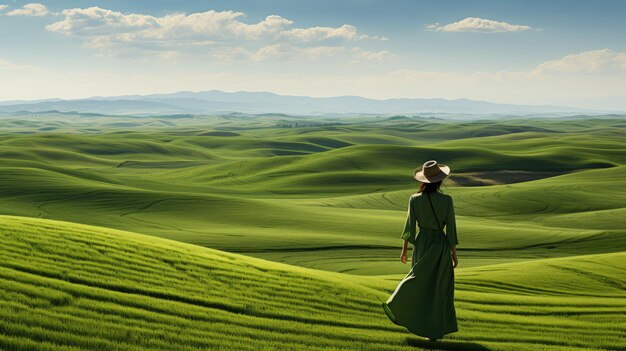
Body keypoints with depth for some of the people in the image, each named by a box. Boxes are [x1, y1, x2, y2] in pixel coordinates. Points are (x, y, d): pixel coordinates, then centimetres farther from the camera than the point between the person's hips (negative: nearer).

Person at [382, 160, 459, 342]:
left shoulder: (414, 199, -8)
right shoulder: (447, 200, -12)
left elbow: (409, 226, -3)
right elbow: (451, 228, -8)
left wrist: (404, 249, 8)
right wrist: (454, 254, 1)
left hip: (421, 244, 2)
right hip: (440, 245, -2)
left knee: (418, 282, 22)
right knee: (439, 288, 7)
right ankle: (435, 330, 9)